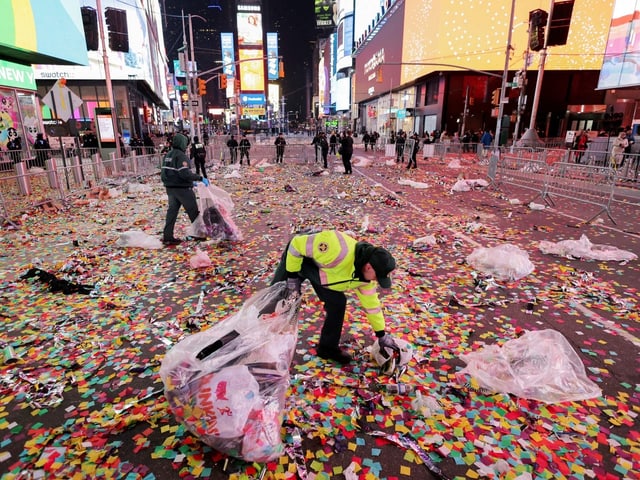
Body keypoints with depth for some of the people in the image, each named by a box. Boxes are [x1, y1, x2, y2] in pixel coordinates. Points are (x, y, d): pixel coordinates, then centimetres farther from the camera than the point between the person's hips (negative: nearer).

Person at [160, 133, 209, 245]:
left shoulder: (168, 155, 12)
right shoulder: (181, 156, -15)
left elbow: (164, 173, 17)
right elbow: (185, 173, -25)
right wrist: (200, 178, -19)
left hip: (170, 188, 8)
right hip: (182, 188, -8)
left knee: (172, 211, 10)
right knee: (193, 212, 4)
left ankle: (167, 237, 9)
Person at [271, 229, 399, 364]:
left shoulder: (365, 277, -19)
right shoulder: (338, 250, -45)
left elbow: (371, 303, -2)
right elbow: (297, 244, -35)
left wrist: (381, 334, 3)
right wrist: (292, 275, -25)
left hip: (319, 269, 5)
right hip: (296, 258, -5)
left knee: (337, 303, -3)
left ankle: (328, 347, 17)